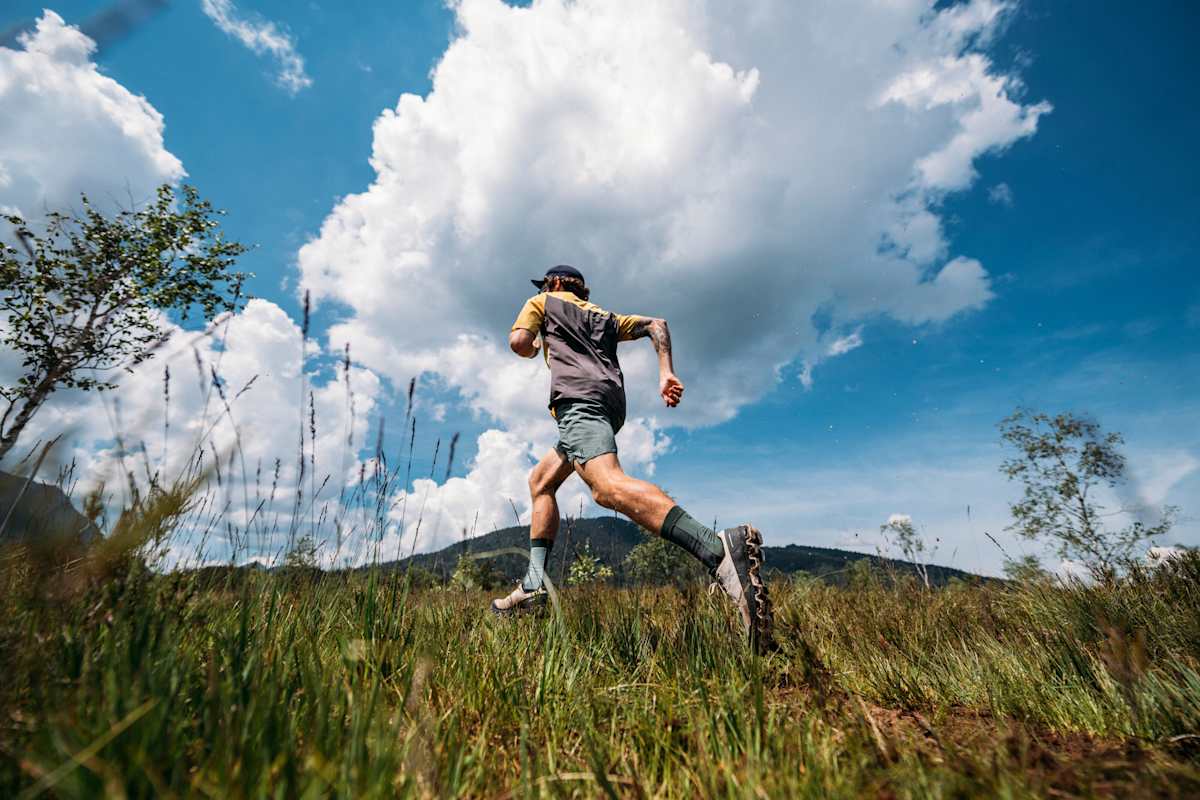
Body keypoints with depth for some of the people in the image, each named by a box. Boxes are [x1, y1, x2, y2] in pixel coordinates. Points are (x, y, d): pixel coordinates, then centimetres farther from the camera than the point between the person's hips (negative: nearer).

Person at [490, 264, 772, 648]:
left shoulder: (543, 302, 23)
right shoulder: (605, 317, 36)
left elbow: (518, 343, 7)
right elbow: (656, 324, 25)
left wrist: (535, 347, 32)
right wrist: (667, 372, 12)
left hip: (578, 396, -8)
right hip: (610, 401, 8)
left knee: (607, 485, -31)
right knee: (540, 480, 20)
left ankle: (719, 549, -54)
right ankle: (534, 585, 9)